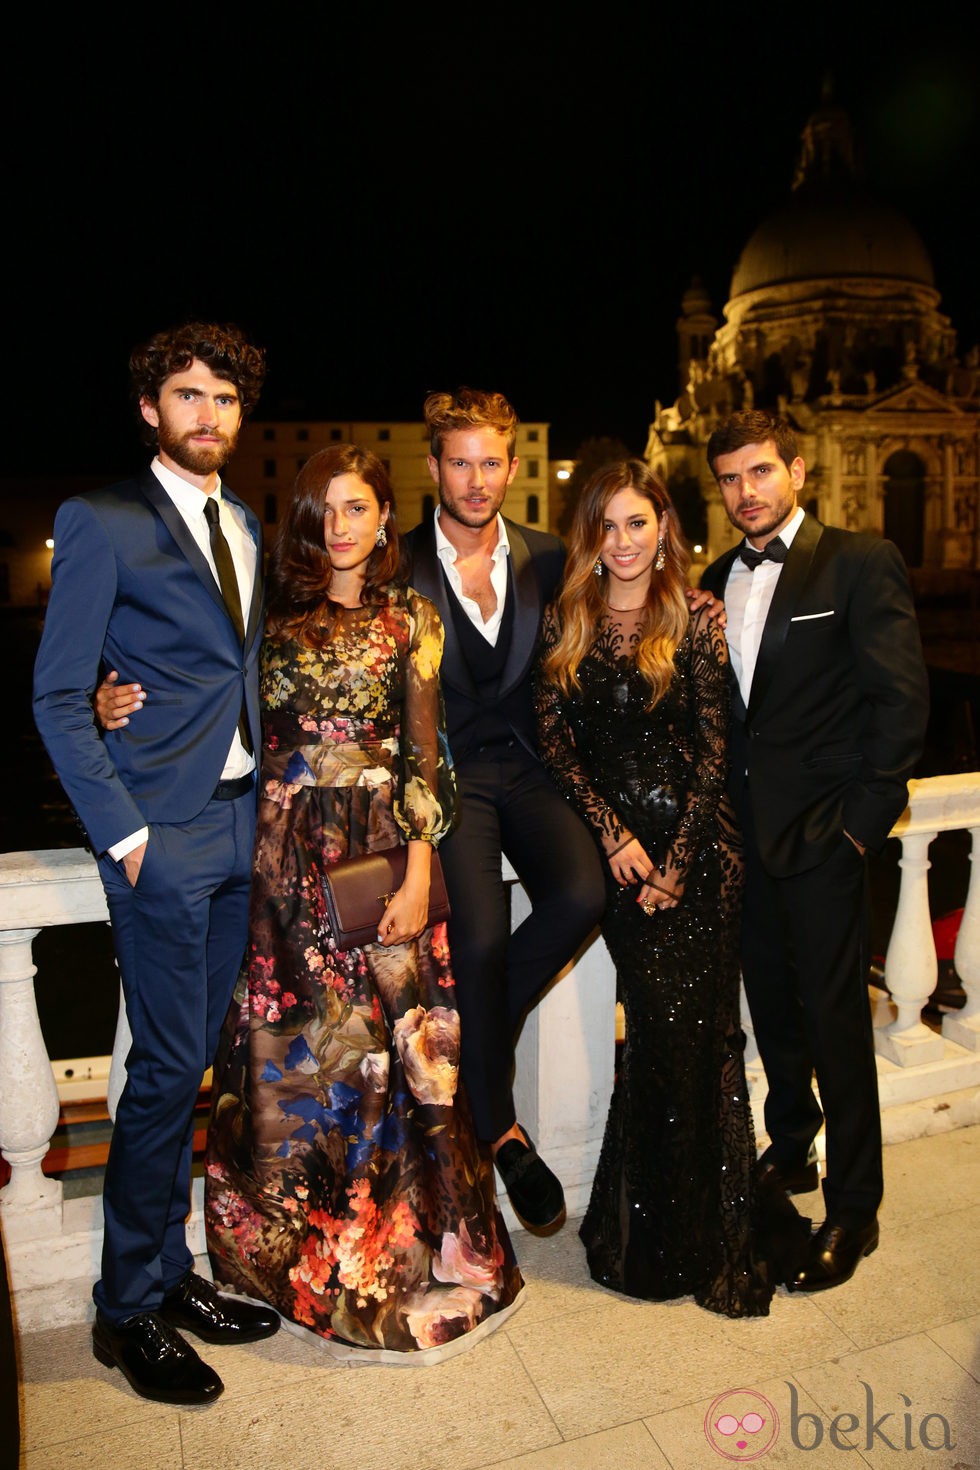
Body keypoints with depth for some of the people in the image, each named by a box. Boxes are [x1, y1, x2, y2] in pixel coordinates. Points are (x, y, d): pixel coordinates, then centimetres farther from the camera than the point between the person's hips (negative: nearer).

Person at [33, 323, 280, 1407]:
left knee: (192, 1061, 13)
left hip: (239, 825, 6)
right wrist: (122, 832, -12)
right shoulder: (101, 523, -4)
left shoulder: (248, 527, 15)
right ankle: (127, 1309, 21)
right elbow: (58, 697, -7)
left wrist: (268, 795, 6)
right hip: (162, 833, -6)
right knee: (167, 1068, 0)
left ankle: (170, 1273, 30)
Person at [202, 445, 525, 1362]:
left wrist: (418, 871, -9)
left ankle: (403, 1246, 24)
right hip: (287, 852, 2)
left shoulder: (410, 617, 4)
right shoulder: (274, 613, 9)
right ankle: (307, 1249, 31)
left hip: (381, 847, -2)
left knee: (390, 1038, 2)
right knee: (292, 1041, 9)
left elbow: (424, 751, -1)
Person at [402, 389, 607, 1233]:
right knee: (480, 936, -20)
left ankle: (470, 1029, 6)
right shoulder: (399, 568, -1)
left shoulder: (548, 559, 9)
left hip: (526, 765, 4)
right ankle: (500, 1130, 4)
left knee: (582, 893, -22)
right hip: (445, 772, -3)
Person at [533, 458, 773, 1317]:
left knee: (697, 1029, -2)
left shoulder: (696, 621, 2)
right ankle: (651, 1238, 21)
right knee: (665, 1028, -1)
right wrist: (613, 834, -5)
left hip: (696, 841, -1)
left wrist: (677, 859, -8)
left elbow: (714, 749, -2)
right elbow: (555, 740, 5)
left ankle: (706, 1238, 18)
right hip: (615, 842, 1)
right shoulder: (566, 624, 8)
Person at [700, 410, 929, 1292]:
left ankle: (853, 1212, 19)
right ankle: (790, 1152, 39)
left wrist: (864, 818, -13)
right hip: (746, 832, 6)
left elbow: (902, 699, -10)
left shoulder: (862, 562, -5)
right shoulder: (719, 581, 12)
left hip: (822, 832, -5)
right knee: (772, 1006, 17)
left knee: (835, 1020, 2)